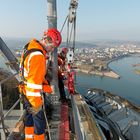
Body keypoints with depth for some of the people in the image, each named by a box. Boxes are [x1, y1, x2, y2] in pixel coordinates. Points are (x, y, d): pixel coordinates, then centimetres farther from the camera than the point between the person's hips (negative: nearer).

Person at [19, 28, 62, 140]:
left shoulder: (31, 47, 0)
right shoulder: (38, 56, -31)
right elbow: (34, 83, -31)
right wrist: (36, 104, -22)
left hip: (27, 92, 10)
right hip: (32, 94, -10)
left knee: (30, 116, 25)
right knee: (39, 122, 7)